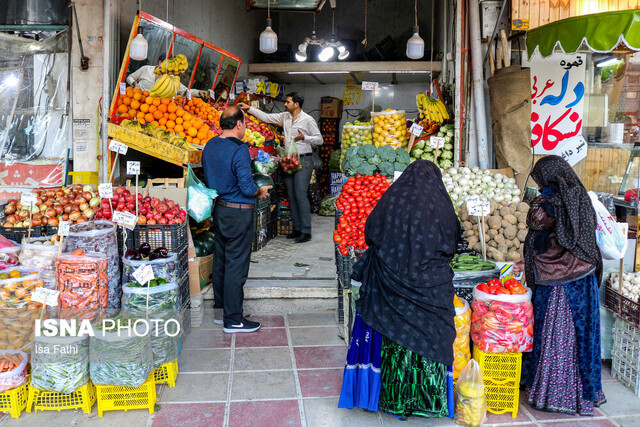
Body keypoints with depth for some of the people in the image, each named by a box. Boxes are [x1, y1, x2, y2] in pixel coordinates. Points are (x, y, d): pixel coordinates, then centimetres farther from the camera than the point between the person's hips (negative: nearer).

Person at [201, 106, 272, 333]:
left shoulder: (210, 145, 5)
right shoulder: (239, 150, -21)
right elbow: (247, 188, -23)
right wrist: (260, 192, -4)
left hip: (219, 209, 9)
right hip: (238, 213, -8)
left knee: (220, 261, 17)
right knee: (236, 265, 0)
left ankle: (220, 310, 29)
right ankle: (233, 319, 9)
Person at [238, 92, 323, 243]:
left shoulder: (307, 120, -7)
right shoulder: (285, 117, 11)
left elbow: (319, 140, -4)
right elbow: (266, 117, 17)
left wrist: (304, 137, -18)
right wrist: (249, 109, 12)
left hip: (303, 160, -7)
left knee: (301, 195, -11)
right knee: (292, 196, 8)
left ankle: (306, 231, -6)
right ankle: (297, 228, 17)